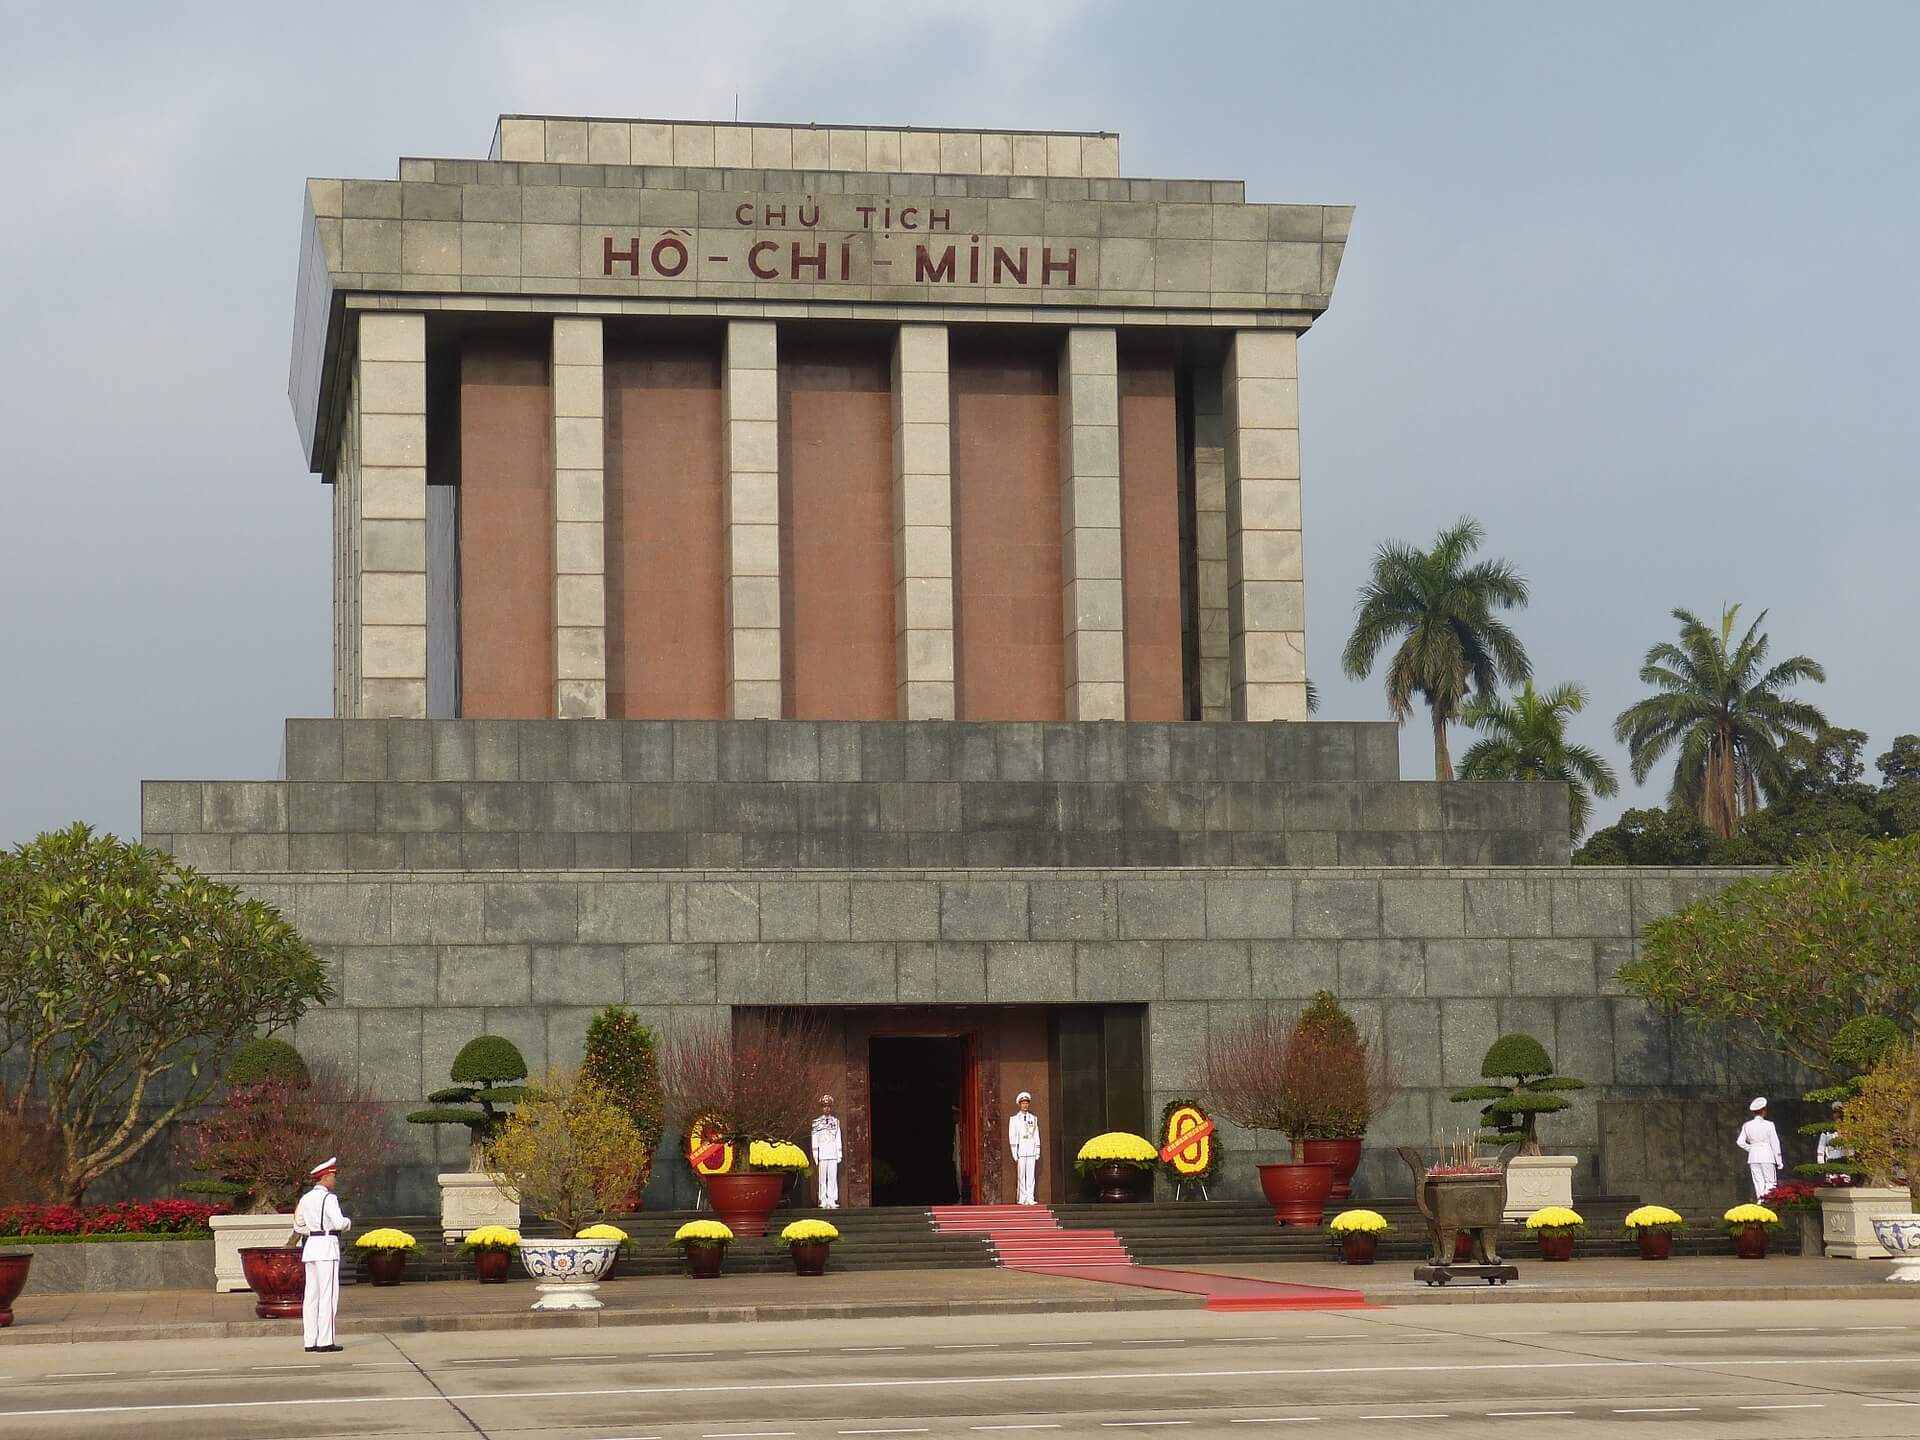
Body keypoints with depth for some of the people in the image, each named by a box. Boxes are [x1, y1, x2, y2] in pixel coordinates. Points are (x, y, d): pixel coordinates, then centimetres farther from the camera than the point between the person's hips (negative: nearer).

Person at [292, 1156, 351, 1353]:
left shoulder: (305, 1198, 12)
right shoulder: (328, 1198, -13)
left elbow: (298, 1227, 18)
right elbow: (339, 1222, -22)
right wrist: (348, 1223, -2)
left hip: (310, 1247, 8)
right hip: (327, 1247, -8)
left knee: (311, 1296, 8)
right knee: (328, 1295, -6)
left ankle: (310, 1341, 9)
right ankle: (325, 1342, -8)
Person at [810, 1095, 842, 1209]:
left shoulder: (835, 1121, 12)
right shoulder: (816, 1122, 5)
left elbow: (838, 1138, 14)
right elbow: (814, 1140, 4)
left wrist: (839, 1154, 9)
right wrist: (815, 1155, -2)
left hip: (833, 1152, 2)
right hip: (822, 1153, -2)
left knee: (833, 1177, -3)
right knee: (822, 1177, -4)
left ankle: (832, 1200, -1)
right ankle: (823, 1200, -3)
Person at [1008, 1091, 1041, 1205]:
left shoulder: (1034, 1118, 12)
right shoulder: (1014, 1119, 4)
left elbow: (1036, 1136, 13)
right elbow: (1012, 1137, 1)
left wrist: (1037, 1153, 8)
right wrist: (1014, 1154, -6)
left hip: (1031, 1151, 2)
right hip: (1020, 1151, -2)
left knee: (1031, 1175, -1)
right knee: (1022, 1175, -2)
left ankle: (1030, 1198, -1)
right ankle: (1023, 1198, 1)